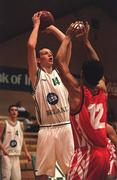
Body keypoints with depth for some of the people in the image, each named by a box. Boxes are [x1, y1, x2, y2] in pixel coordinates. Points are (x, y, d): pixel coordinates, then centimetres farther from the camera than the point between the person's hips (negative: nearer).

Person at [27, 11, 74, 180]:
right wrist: (37, 24, 4)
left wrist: (53, 28, 19)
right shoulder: (37, 75, 5)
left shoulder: (59, 72, 15)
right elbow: (31, 46, -7)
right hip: (47, 129, -3)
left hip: (66, 127, 3)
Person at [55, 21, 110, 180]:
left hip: (86, 155, -7)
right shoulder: (103, 92, 6)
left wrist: (68, 37, 6)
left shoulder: (78, 92, -10)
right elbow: (97, 67, 23)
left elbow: (60, 61, -4)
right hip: (104, 154, 7)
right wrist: (85, 41, 24)